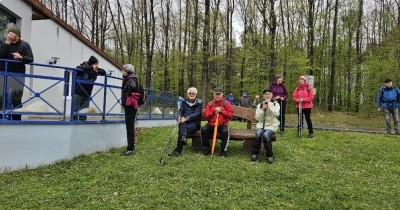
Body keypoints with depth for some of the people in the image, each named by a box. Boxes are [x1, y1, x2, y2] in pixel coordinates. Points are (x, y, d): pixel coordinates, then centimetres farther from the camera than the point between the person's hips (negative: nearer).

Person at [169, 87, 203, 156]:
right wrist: (179, 116, -22)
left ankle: (178, 150, -37)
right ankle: (183, 137, -60)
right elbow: (180, 110, 4)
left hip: (194, 123, -3)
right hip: (185, 122, 3)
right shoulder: (184, 102, 16)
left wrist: (187, 118, -28)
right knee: (182, 123, -36)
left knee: (181, 130, -33)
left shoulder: (199, 103, 3)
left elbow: (197, 114, -11)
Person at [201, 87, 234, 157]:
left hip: (223, 124, -2)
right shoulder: (210, 103, 10)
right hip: (211, 124, 2)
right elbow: (207, 115, 3)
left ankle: (224, 150, -17)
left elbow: (230, 115, -3)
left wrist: (221, 111, -10)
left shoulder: (226, 103, 4)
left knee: (225, 131, -34)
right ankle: (207, 148, -10)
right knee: (204, 129, -26)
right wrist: (214, 111, -10)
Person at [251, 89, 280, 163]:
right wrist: (263, 109, -13)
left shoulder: (276, 104, 4)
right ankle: (255, 153, -16)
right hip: (261, 124, 2)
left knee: (266, 135, -32)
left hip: (272, 125, -2)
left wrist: (269, 103, -15)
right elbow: (258, 118, 0)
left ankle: (270, 155, -15)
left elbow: (276, 114, -17)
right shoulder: (259, 105, 10)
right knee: (258, 134, -30)